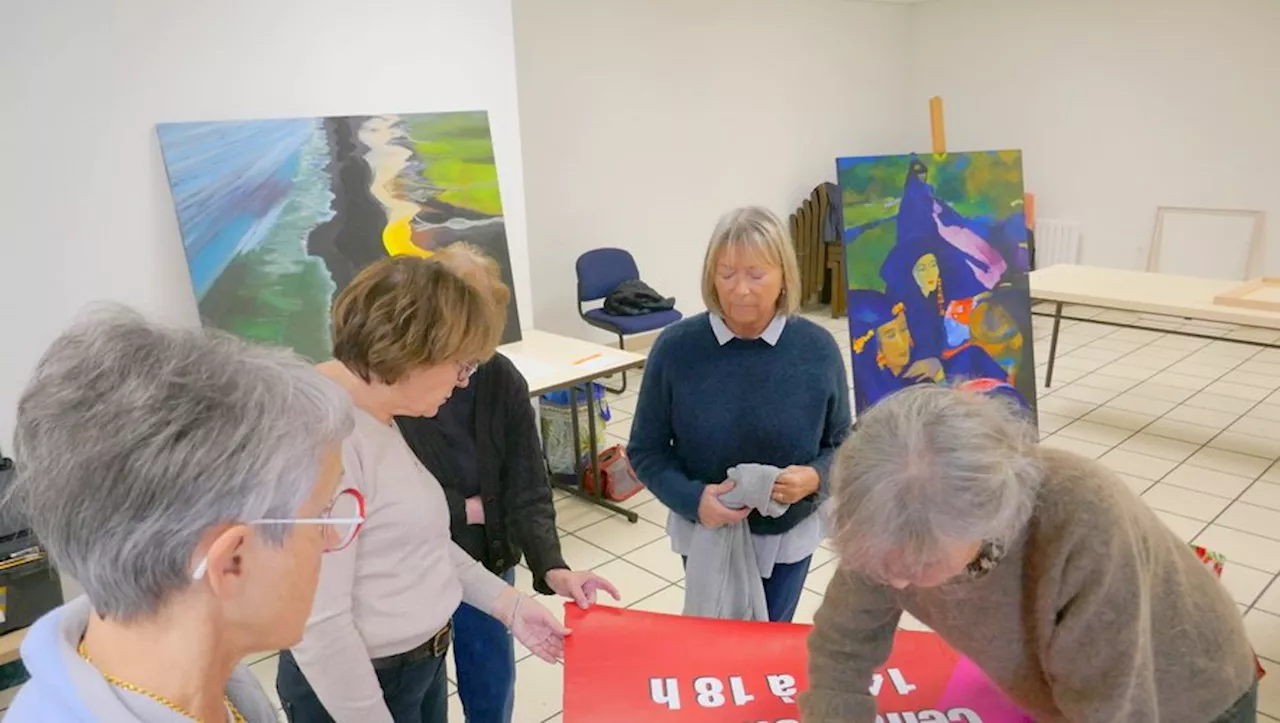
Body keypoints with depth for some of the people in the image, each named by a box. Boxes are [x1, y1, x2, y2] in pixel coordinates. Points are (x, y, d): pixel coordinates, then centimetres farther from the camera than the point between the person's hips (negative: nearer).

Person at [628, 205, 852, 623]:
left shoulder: (817, 349, -12)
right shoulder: (675, 347, -15)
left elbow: (841, 444, -1)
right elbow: (646, 450, -8)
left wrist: (815, 478, -22)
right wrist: (692, 498, -24)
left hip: (788, 537, 1)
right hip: (705, 533, -1)